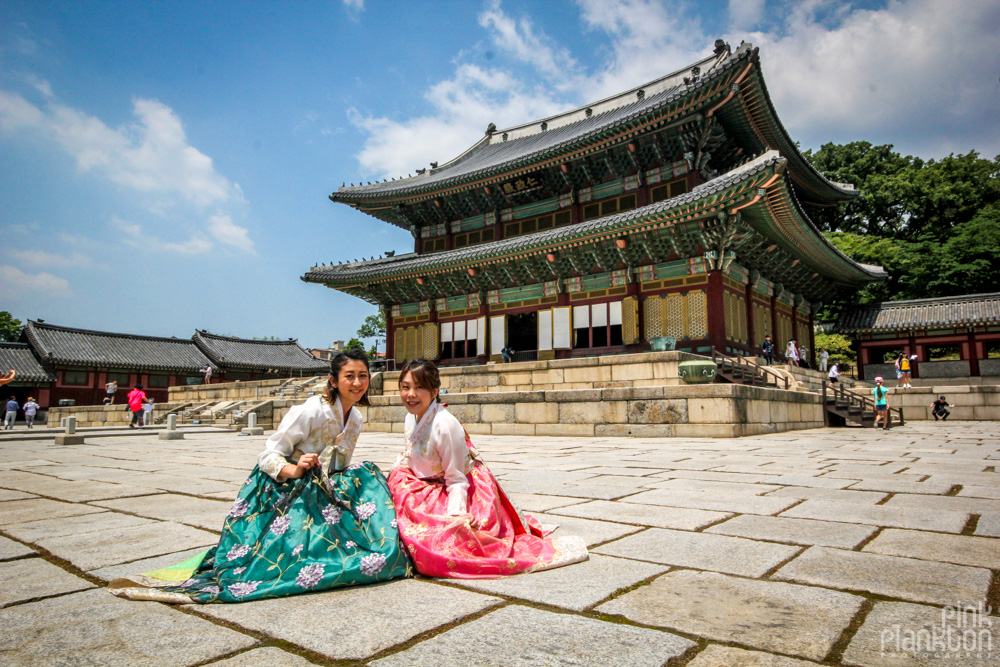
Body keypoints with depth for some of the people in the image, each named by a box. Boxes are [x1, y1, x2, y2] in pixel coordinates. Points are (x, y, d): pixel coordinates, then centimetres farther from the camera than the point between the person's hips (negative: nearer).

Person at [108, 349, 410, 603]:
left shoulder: (356, 419, 7)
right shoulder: (311, 410, -18)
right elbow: (267, 456, -16)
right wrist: (293, 470, -36)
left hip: (320, 494, 7)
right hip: (283, 491, -7)